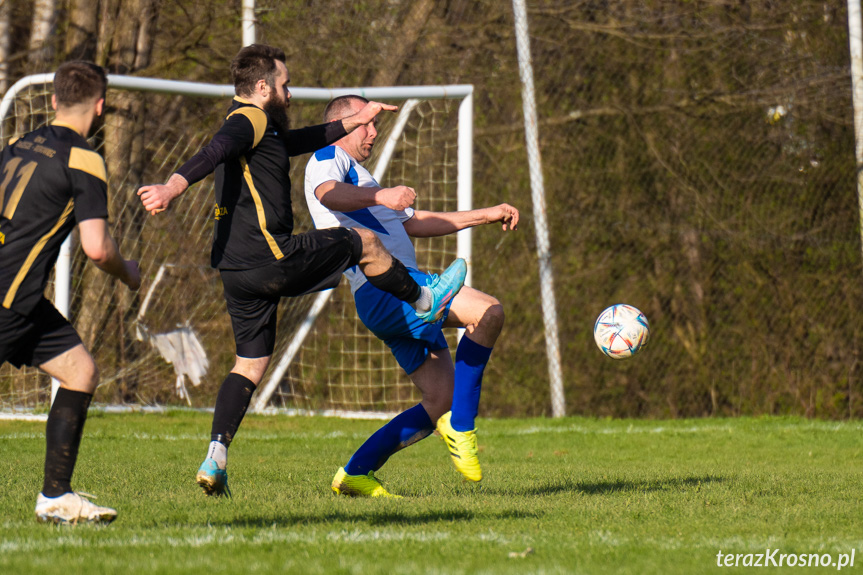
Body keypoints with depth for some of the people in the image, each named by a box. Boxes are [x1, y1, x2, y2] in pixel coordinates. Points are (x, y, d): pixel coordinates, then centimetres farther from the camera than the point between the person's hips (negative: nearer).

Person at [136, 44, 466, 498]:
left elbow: (299, 141, 40)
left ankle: (215, 458, -4)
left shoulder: (261, 128, 23)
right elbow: (213, 153, -28)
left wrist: (352, 123, 45)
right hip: (269, 257, -10)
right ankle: (424, 302, 33)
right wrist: (175, 185, -46)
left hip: (236, 269, 10)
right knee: (364, 243, 10)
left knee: (250, 363, 10)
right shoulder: (249, 120, -9)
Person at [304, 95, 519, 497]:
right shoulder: (328, 158, 5)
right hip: (383, 287, -10)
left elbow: (415, 223, 38)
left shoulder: (358, 175, 35)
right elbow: (328, 193, -20)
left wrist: (486, 216, 34)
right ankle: (461, 427, -20)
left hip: (404, 293, 10)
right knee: (488, 312, -25)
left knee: (440, 402, 6)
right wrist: (380, 195, -38)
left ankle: (355, 474, 10)